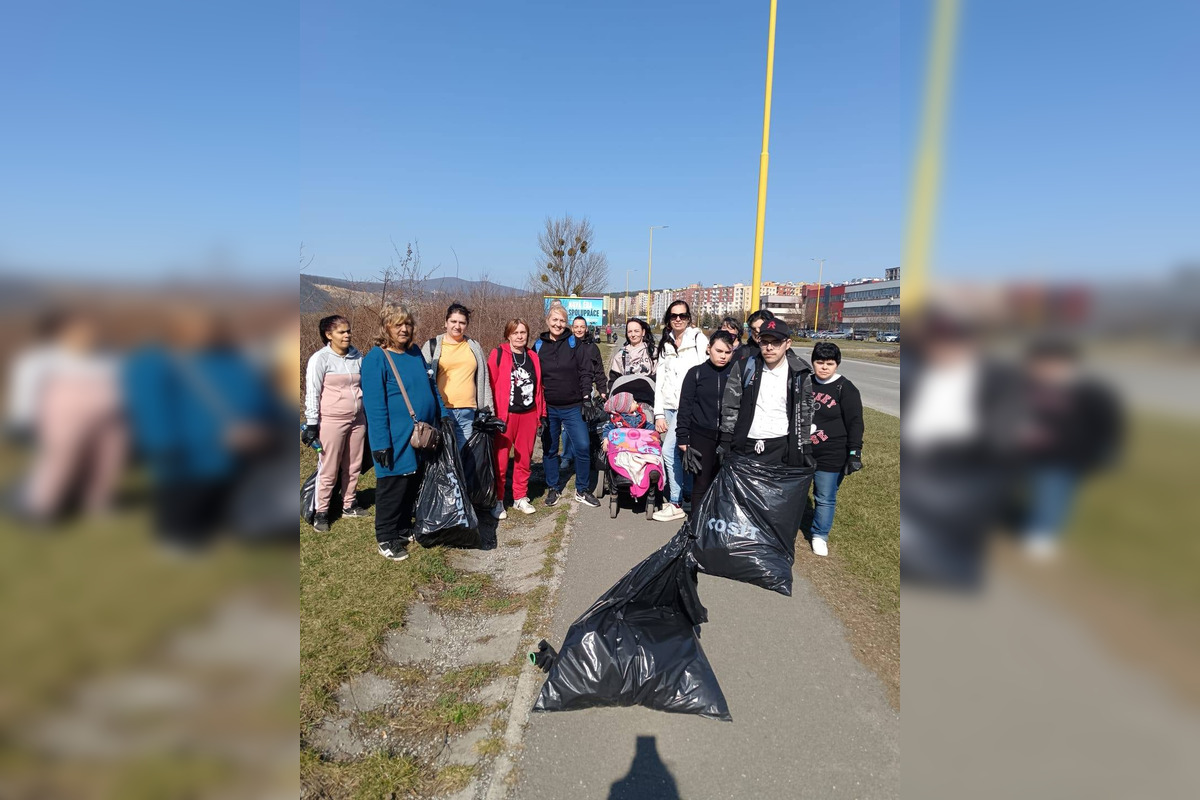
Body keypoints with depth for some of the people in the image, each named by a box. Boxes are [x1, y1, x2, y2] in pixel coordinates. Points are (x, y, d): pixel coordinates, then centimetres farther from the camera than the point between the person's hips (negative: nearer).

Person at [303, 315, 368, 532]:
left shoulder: (357, 356, 6)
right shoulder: (320, 358, -8)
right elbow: (312, 393, -8)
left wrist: (369, 417, 17)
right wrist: (311, 424, -11)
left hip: (357, 419, 5)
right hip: (331, 422, -5)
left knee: (353, 467, 12)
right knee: (329, 470, 0)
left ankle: (349, 505, 27)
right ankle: (321, 513, 13)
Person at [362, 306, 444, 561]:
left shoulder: (416, 353, 10)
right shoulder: (376, 358, -11)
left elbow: (432, 388, 18)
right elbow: (374, 404, -16)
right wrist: (381, 442, -19)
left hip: (422, 436, 7)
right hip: (396, 439, -7)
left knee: (413, 485, 15)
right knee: (392, 487, 1)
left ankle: (404, 528, 31)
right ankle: (386, 539, 16)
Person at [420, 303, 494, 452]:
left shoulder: (475, 347, 14)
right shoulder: (432, 346, 5)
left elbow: (484, 381, 17)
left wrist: (488, 410, 12)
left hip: (468, 413, 2)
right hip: (441, 412, -2)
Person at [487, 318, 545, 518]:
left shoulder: (533, 357, 11)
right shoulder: (498, 354, -4)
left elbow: (539, 387, 15)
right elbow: (490, 386, -6)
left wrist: (542, 414, 13)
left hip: (529, 415, 5)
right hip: (505, 416, -4)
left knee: (524, 458, 12)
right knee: (500, 460, 0)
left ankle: (520, 498, 26)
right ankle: (497, 500, 14)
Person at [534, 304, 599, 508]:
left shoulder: (573, 342, 2)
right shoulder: (539, 345, 4)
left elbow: (585, 371, 1)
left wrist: (585, 395, -6)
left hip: (572, 407, -1)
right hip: (548, 408, 1)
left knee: (582, 447, -5)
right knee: (550, 449, 10)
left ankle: (582, 490, 12)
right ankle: (553, 488, 26)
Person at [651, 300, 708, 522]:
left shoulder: (698, 339, -3)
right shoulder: (665, 345, 13)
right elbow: (660, 380, 11)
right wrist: (659, 413, 5)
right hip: (669, 407, 6)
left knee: (669, 451, -10)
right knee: (679, 453, 10)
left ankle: (676, 503, 3)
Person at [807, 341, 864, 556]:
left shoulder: (845, 389, -8)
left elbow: (855, 423, -9)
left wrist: (854, 453, -15)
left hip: (830, 457, -4)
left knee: (825, 498, 5)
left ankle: (820, 536, 24)